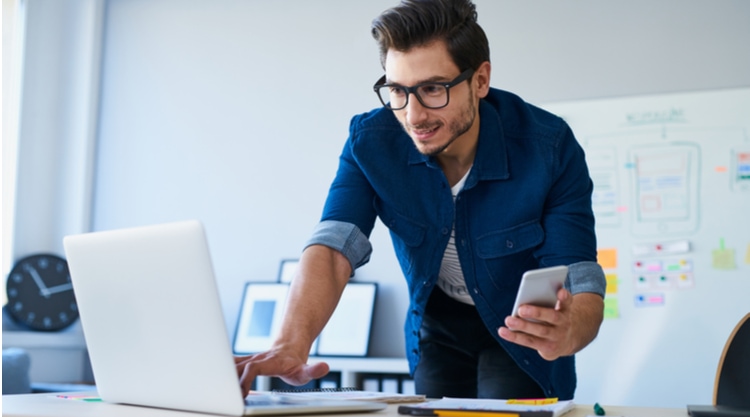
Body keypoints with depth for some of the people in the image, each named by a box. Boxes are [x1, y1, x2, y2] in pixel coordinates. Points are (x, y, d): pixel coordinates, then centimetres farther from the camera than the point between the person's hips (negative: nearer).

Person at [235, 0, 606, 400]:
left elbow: (581, 282, -31)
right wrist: (291, 345, -51)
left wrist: (568, 333, -56)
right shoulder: (370, 141, -21)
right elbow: (333, 248, -31)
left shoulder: (549, 146, -28)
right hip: (436, 326, 3)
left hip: (524, 330, -2)